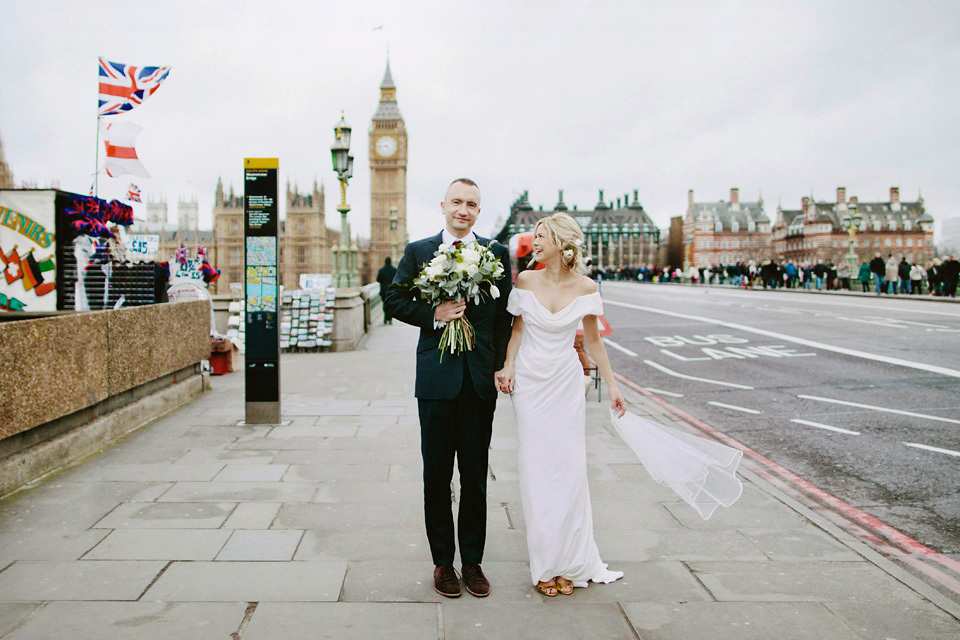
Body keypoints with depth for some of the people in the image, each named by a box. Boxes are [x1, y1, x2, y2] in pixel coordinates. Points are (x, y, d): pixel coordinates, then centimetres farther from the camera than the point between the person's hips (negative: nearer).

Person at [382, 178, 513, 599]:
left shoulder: (497, 254, 5)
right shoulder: (417, 252, 4)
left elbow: (505, 313, 5)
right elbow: (394, 300, 4)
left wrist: (501, 367, -3)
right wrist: (433, 314, -13)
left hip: (480, 379, 1)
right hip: (436, 378, 0)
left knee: (475, 476, 11)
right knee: (437, 475, 9)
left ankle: (473, 561, 25)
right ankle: (442, 561, 24)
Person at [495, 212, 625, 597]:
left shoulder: (585, 288, -5)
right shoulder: (525, 281, -3)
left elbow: (592, 339, 4)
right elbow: (518, 327, 7)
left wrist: (612, 385, 5)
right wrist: (508, 367, -7)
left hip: (566, 382, 0)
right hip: (529, 382, 1)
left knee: (569, 468, 3)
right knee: (536, 471, 4)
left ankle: (571, 560, 19)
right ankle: (546, 564, 17)